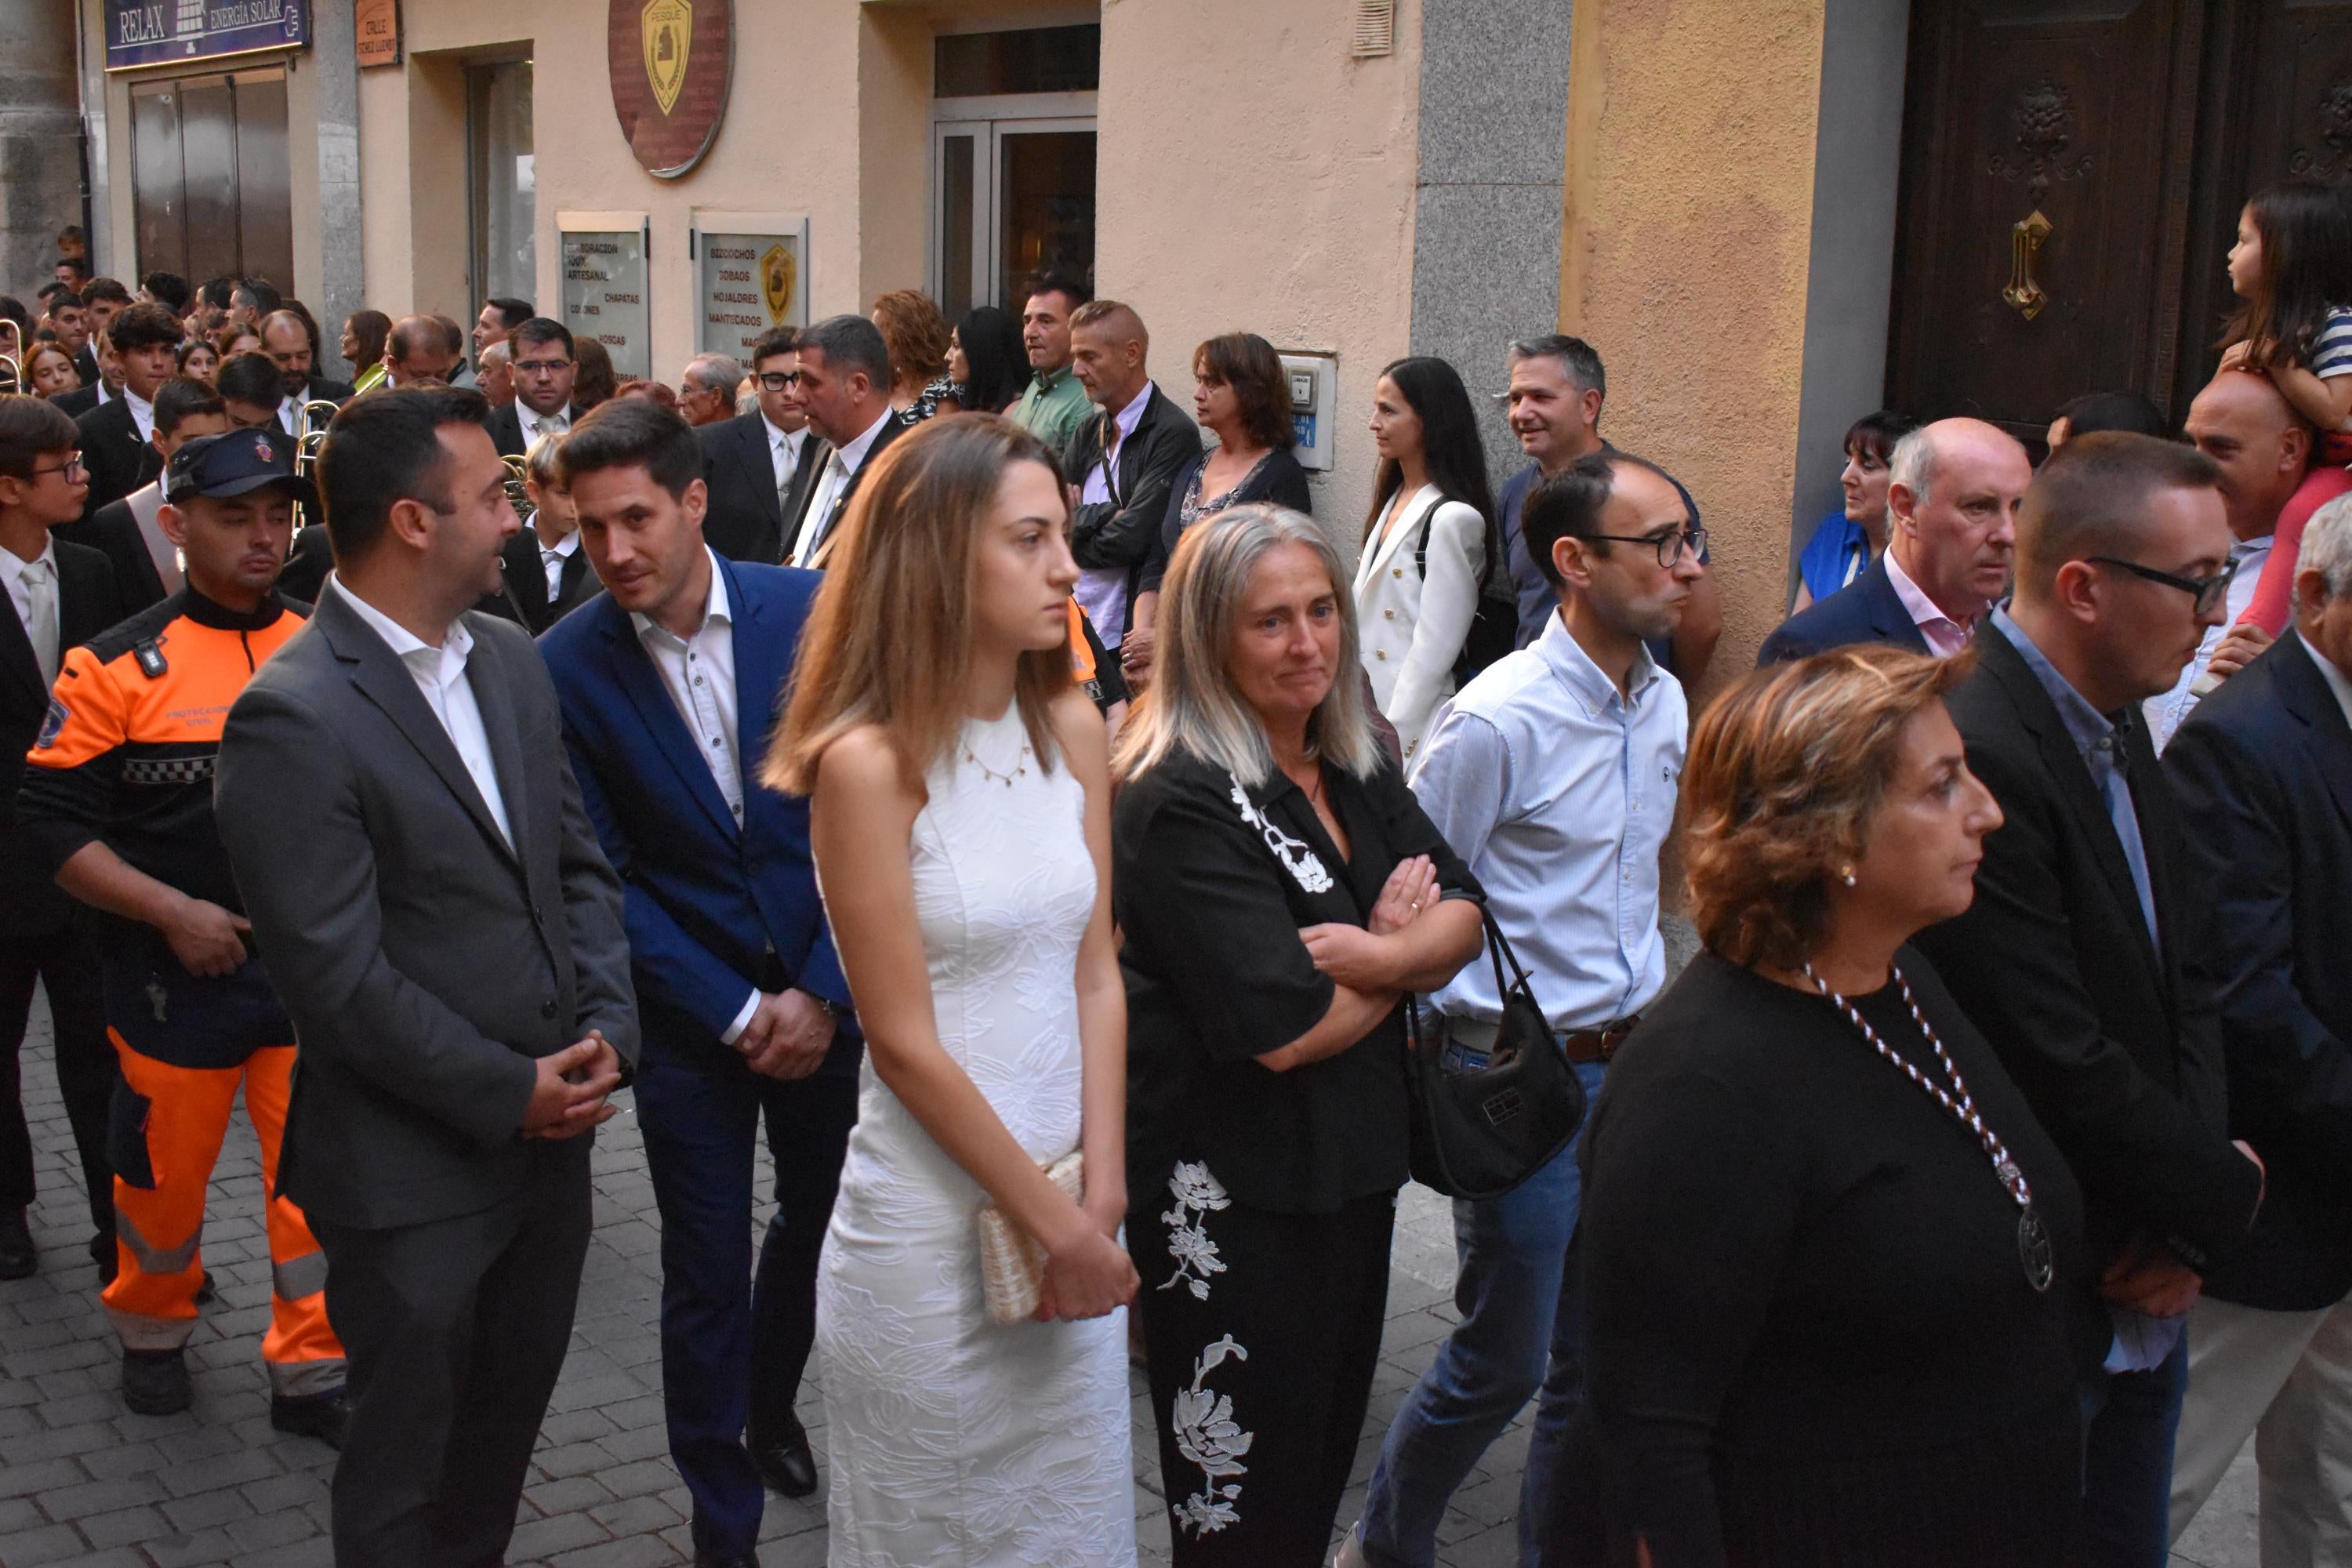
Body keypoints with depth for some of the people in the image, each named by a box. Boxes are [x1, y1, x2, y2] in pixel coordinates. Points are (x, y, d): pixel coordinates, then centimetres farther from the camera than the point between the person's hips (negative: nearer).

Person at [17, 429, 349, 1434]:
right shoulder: (120, 666, -7)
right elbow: (51, 821, -7)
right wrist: (172, 910, -16)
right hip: (175, 980, -2)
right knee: (164, 1176, 13)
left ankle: (309, 1373, 18)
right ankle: (152, 1330, 40)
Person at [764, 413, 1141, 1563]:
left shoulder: (1071, 726, 2)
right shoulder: (869, 761, -16)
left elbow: (1096, 971, 3)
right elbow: (906, 1045, -15)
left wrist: (1099, 1195, -5)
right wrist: (1055, 1222, -12)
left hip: (1071, 1216, 6)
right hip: (930, 1216, -5)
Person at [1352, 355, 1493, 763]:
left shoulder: (1453, 519, -14)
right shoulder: (1395, 499, 13)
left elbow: (1434, 647, -16)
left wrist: (1391, 739, -15)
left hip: (1411, 725, -8)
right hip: (1366, 706, 8)